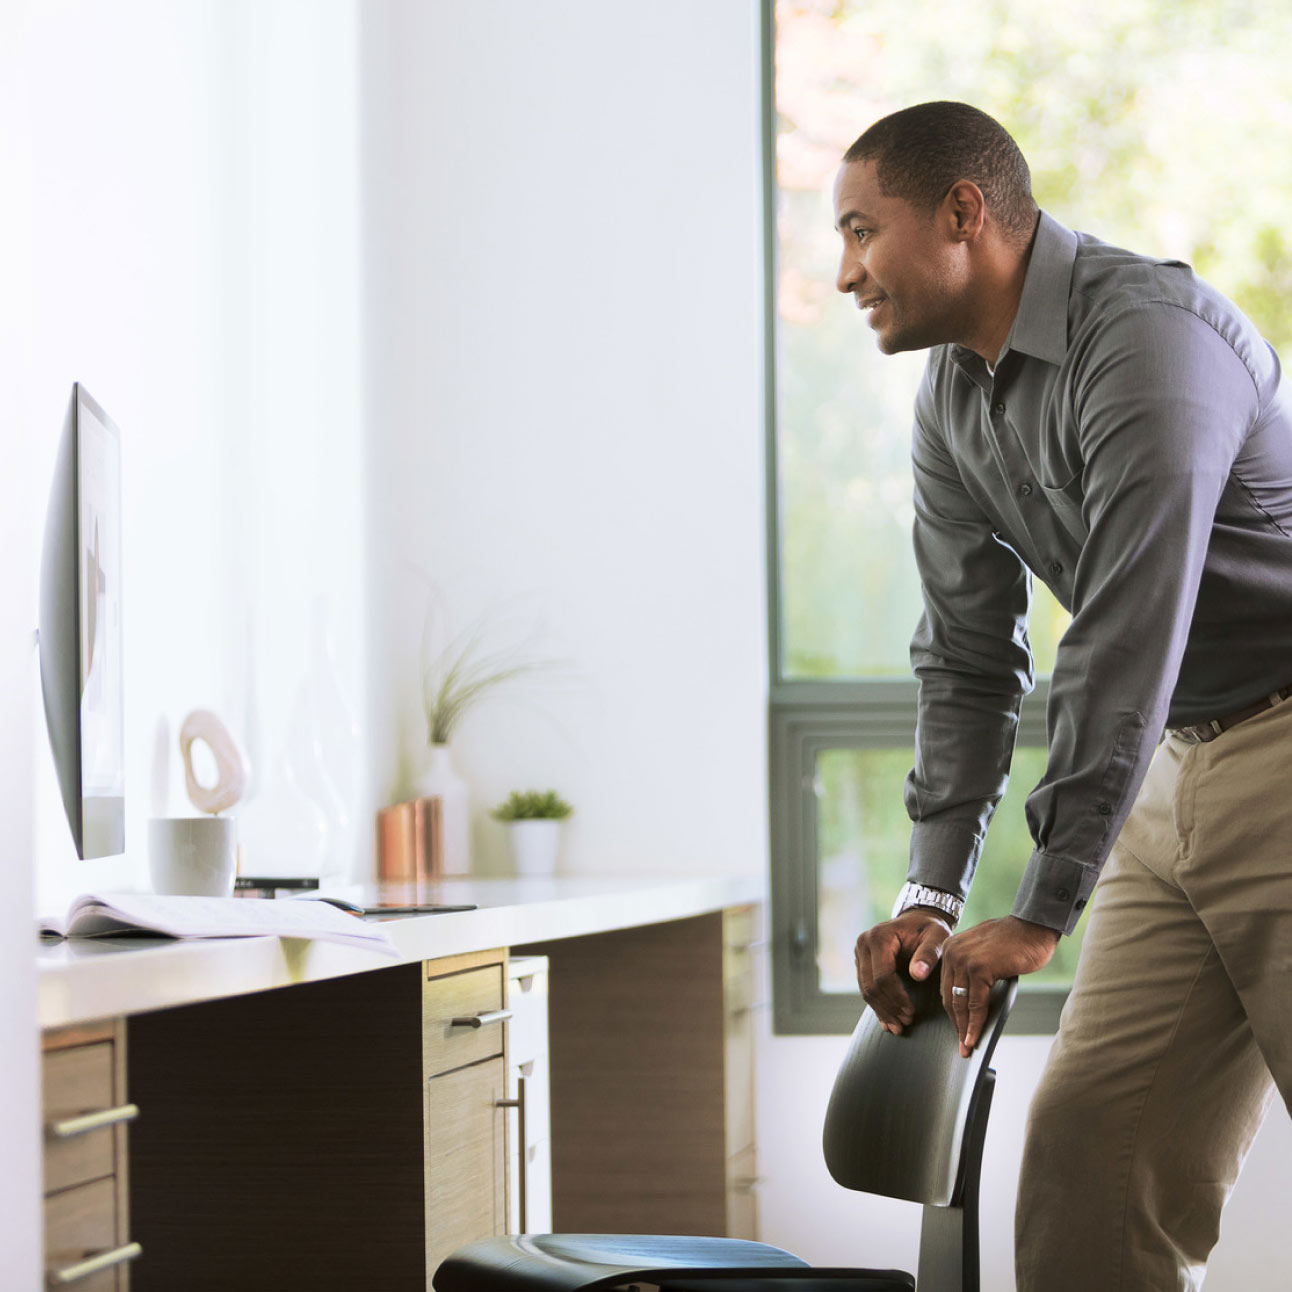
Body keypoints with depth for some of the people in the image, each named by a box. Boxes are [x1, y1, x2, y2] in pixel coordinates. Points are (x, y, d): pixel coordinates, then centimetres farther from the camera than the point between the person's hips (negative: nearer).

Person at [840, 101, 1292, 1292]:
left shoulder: (1147, 341, -21)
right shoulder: (952, 400, 8)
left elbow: (1125, 652, -25)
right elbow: (969, 658, 10)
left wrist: (1040, 914, -23)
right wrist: (932, 896, -1)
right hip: (1176, 770, 9)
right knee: (1091, 1143, 1)